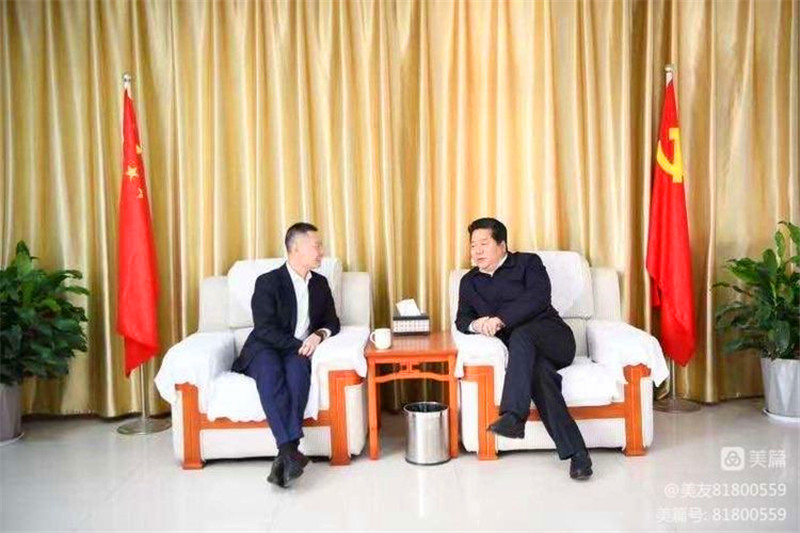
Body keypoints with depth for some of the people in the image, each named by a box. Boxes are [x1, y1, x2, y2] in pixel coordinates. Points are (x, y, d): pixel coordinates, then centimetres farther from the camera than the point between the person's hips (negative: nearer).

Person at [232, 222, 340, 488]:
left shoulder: (320, 283, 16)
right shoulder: (267, 282, -2)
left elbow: (332, 322, 16)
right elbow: (265, 329, -11)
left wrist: (319, 334, -8)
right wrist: (299, 345, -19)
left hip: (298, 353, 3)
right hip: (265, 352, -3)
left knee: (297, 367, -34)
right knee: (270, 371, -38)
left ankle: (285, 456, -44)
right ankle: (290, 450, -48)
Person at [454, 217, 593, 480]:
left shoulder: (527, 262, 9)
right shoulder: (469, 281, 22)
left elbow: (539, 297, -9)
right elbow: (462, 319, 13)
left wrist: (501, 319, -22)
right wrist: (475, 325, -13)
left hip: (553, 339, -2)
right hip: (525, 351, 2)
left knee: (521, 333, -34)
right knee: (538, 370, -32)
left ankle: (513, 416, -44)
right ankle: (576, 452, -37)